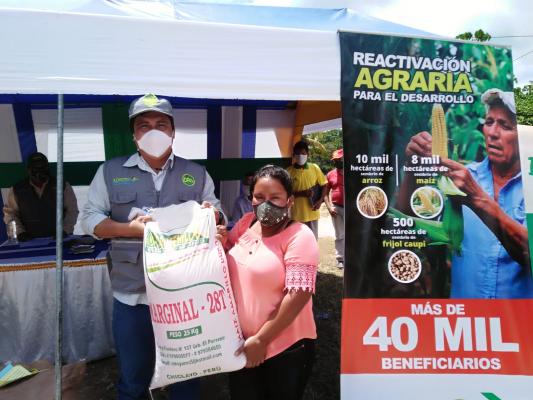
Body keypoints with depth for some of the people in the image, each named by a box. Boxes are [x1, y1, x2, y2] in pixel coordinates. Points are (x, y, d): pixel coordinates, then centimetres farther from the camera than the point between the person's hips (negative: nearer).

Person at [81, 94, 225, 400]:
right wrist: (130, 228, -15)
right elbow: (90, 219, 1)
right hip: (133, 295, 0)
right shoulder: (111, 171, 2)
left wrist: (212, 215, -15)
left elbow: (219, 219, 9)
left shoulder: (197, 174, 5)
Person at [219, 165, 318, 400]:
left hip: (285, 349, -5)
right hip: (241, 344, 6)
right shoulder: (246, 223, 1)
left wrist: (261, 340, -17)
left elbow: (298, 295, -22)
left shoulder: (299, 236, -18)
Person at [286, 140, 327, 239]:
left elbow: (324, 185, 9)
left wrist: (320, 201, -6)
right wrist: (302, 193, -18)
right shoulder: (289, 171, -5)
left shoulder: (315, 168, 1)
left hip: (312, 212, 2)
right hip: (296, 213, -1)